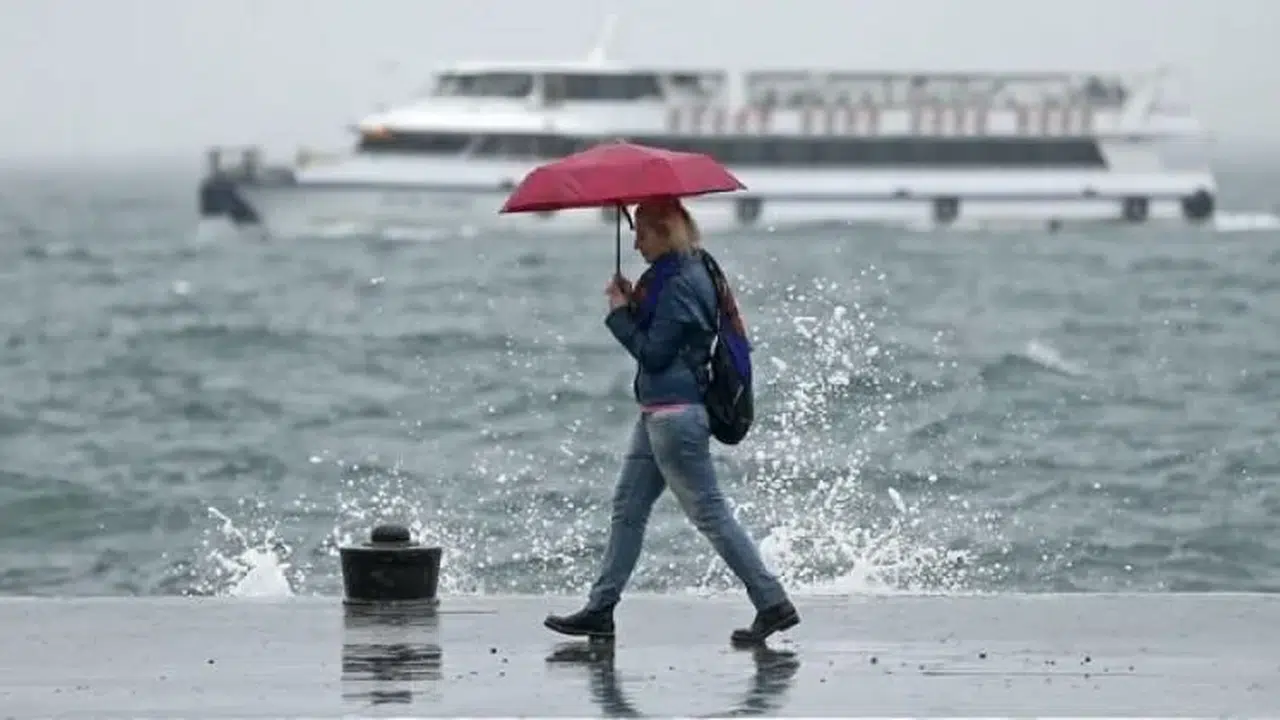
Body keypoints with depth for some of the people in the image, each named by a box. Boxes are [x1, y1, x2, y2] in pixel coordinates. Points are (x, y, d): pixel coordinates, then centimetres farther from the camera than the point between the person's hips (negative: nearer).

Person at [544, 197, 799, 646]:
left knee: (709, 513, -8)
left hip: (675, 414, -11)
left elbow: (655, 352, -18)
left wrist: (621, 314, -7)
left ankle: (773, 604, -7)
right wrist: (632, 307, 4)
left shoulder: (680, 284, -17)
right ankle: (600, 610, 15)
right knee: (627, 508, 12)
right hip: (659, 411, 11)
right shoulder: (681, 275, 15)